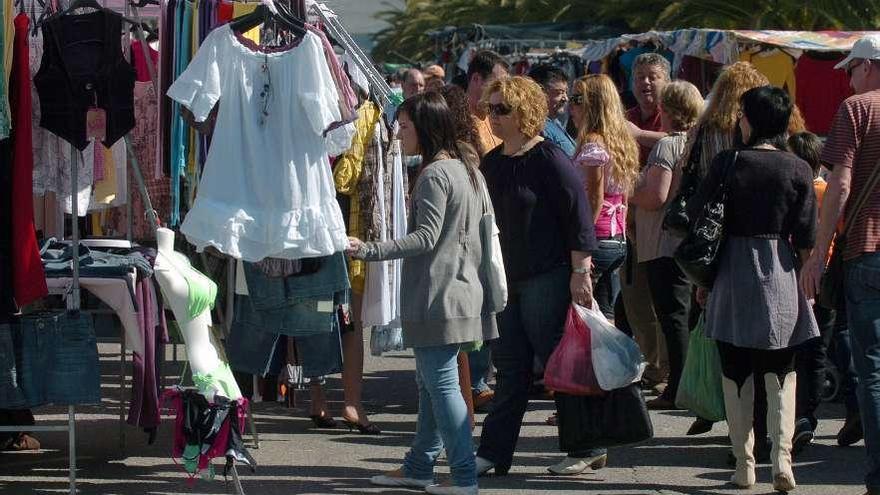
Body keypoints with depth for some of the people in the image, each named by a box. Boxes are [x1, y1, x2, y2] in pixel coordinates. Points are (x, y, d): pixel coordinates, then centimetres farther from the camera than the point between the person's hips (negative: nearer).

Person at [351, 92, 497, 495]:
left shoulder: (434, 174, -15)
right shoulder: (464, 170, 15)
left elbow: (426, 237, -21)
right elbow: (475, 231, 20)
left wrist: (369, 250, -24)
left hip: (437, 294, -10)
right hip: (460, 288, 10)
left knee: (441, 383, -7)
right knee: (430, 382, 16)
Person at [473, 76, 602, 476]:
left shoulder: (549, 159, -12)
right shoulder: (491, 164, 12)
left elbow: (579, 217, -14)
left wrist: (580, 271, -18)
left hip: (548, 278, -8)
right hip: (507, 279, 8)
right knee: (510, 367, 9)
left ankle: (587, 448, 7)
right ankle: (493, 452, 11)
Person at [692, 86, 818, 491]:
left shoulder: (728, 163, -5)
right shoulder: (798, 170, -3)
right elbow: (806, 238, -3)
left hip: (733, 273, -1)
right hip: (780, 276, 1)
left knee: (736, 374, 9)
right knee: (781, 373, 10)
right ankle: (781, 458, -7)